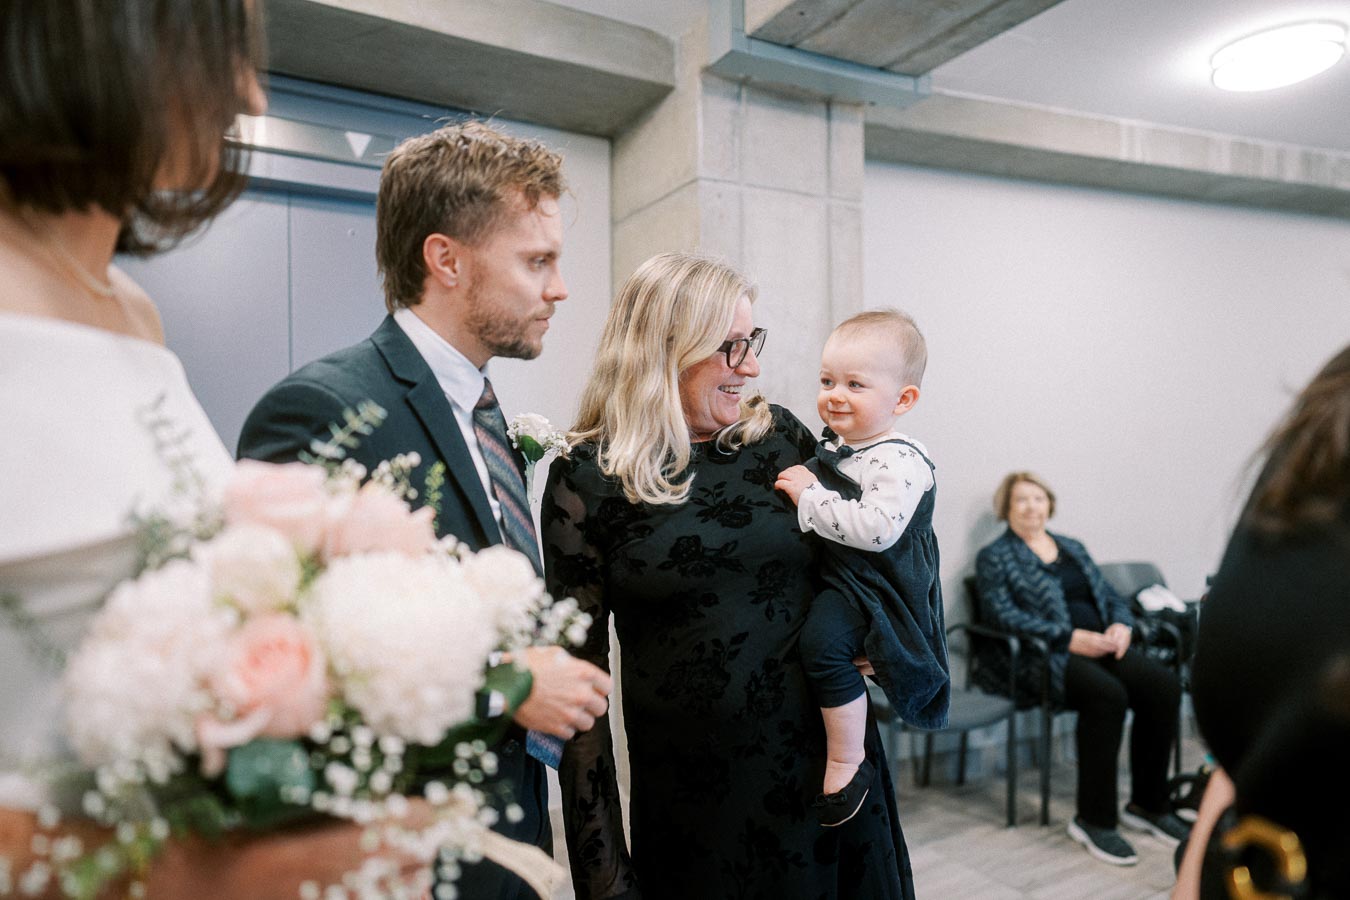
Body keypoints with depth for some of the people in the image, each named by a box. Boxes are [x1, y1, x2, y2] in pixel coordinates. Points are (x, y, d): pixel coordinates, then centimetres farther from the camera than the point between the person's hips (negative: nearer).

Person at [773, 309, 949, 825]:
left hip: (876, 585, -10)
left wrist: (809, 498, -27)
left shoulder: (901, 461, -19)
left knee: (823, 639, -31)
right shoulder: (833, 446, 9)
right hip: (831, 573, 10)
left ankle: (848, 763, -13)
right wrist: (802, 488, 11)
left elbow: (878, 528, -34)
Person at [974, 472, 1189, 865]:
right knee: (1107, 694, -33)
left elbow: (1111, 596, 20)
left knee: (1164, 685, -21)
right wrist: (1070, 637, -18)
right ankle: (1094, 819, -19)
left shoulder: (1072, 548, 24)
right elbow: (1003, 616, -10)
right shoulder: (994, 557, 4)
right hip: (1043, 655, -6)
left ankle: (1148, 804, -4)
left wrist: (1120, 625, -4)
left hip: (1099, 645, 6)